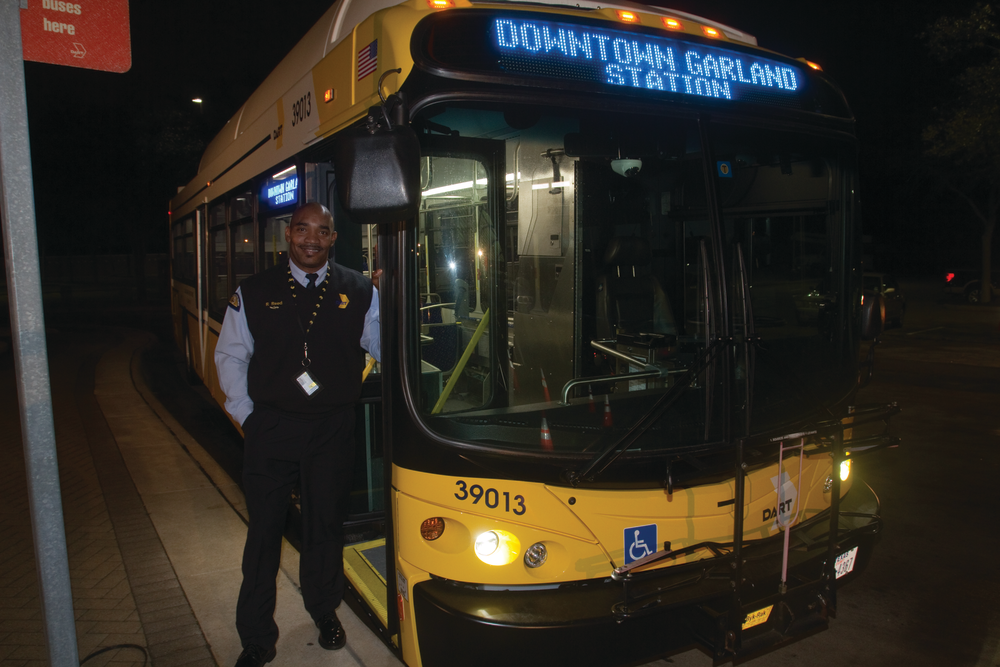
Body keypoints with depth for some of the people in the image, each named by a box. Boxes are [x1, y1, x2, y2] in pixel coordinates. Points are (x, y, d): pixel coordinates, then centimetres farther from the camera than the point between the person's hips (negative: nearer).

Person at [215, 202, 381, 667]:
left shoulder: (359, 291, 2)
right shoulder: (254, 292, 2)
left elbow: (382, 346, 5)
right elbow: (230, 356, 9)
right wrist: (247, 414, 3)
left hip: (332, 431, 1)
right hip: (270, 428, 0)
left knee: (325, 525, 14)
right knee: (264, 531, 7)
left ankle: (325, 612, 38)